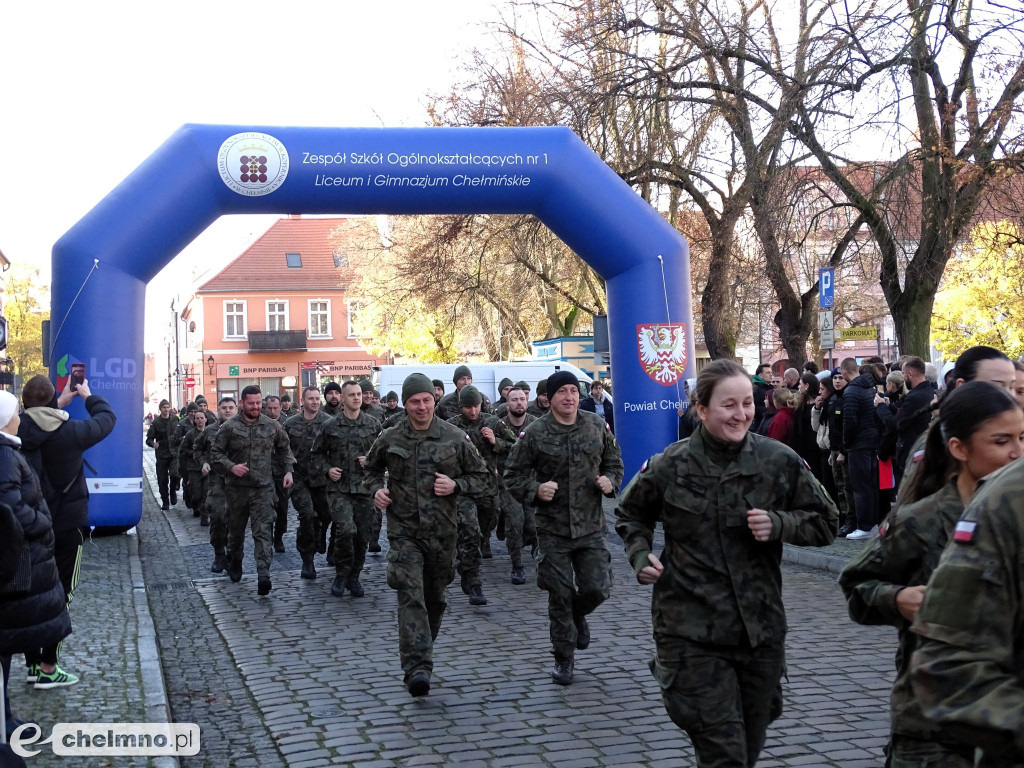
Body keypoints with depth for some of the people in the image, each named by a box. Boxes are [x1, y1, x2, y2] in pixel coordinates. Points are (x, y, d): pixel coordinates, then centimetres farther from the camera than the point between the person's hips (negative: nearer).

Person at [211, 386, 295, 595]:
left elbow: (284, 450, 17)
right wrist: (231, 467, -15)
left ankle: (263, 575, -20)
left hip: (263, 488, 0)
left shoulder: (272, 426, 4)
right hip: (237, 487, 0)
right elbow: (216, 452, 0)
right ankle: (234, 564, 39)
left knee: (263, 531, -12)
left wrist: (288, 470, 3)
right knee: (236, 529, 16)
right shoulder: (229, 426, -3)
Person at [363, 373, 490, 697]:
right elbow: (371, 468, 20)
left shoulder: (455, 438, 0)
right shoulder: (390, 439, 1)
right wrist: (376, 489, 0)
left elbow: (480, 476, 7)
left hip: (442, 531, 2)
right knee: (411, 596, -15)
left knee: (435, 597, 15)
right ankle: (417, 667, -22)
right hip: (404, 530, -1)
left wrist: (456, 485, -11)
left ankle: (421, 653, 38)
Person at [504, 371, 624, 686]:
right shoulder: (534, 433, -5)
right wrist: (535, 490, -16)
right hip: (553, 530, -2)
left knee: (598, 588, -3)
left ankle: (578, 615, 34)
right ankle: (564, 658, 20)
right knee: (560, 595, 3)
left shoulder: (597, 426, 3)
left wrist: (610, 482, -5)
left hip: (591, 527, 2)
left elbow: (614, 462, 16)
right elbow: (513, 474, 1)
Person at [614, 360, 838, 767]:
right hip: (692, 632, -2)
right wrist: (640, 556, -3)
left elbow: (824, 523, 5)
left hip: (760, 627, 2)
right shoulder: (669, 466, -4)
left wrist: (779, 524, -13)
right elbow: (630, 515, 15)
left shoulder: (780, 461, -4)